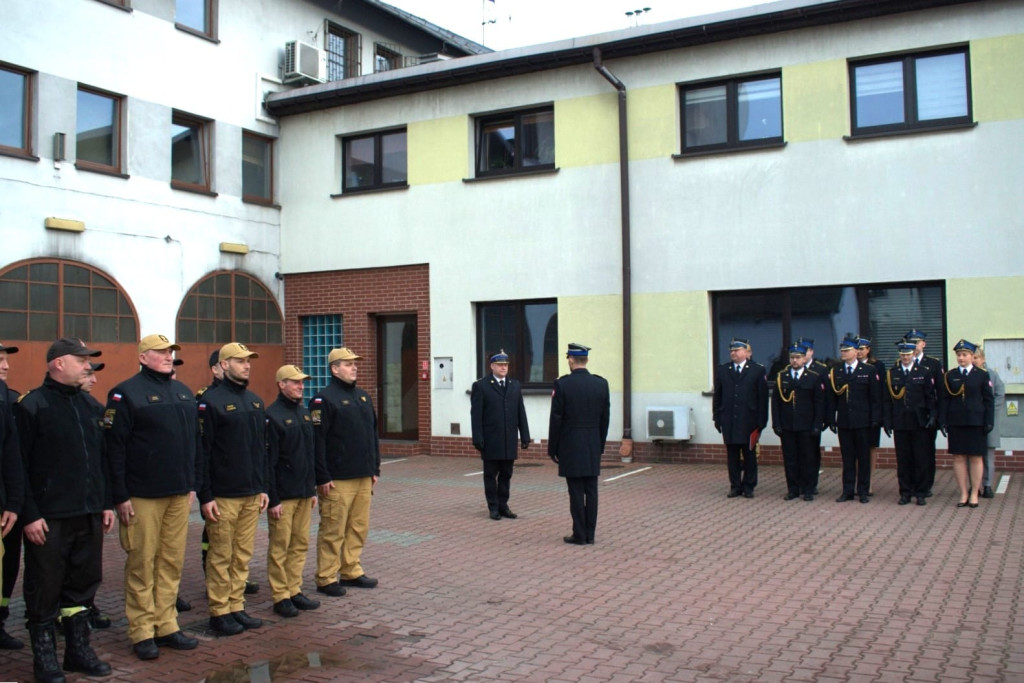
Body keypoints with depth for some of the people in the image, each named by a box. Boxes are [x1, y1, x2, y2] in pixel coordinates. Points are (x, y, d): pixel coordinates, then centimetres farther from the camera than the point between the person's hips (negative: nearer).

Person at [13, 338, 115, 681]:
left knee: (82, 585, 13)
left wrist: (105, 504, 14)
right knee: (45, 590, 4)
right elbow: (19, 466, -11)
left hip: (89, 515, 6)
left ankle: (78, 649, 25)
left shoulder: (86, 405, 13)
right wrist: (30, 514, -14)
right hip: (49, 520, -6)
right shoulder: (31, 405, -7)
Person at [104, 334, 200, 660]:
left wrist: (193, 485, 13)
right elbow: (114, 448, -10)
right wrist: (120, 496, -14)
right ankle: (142, 632, 11)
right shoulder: (126, 393, -6)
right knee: (142, 563, 2)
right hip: (143, 497, -6)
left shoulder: (184, 393, 13)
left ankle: (166, 625, 19)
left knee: (172, 562, 10)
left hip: (179, 495, 6)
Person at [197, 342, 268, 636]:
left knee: (243, 555, 11)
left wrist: (264, 487, 13)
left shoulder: (256, 402, 13)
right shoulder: (211, 401, -8)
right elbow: (202, 451, -11)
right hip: (223, 496, -6)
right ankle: (219, 612, 12)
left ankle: (237, 606, 21)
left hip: (252, 495, 6)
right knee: (221, 556, 2)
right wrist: (205, 496, -13)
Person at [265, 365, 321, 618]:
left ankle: (294, 591, 21)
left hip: (304, 493, 7)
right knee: (280, 547, 1)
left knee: (300, 544, 12)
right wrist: (273, 499, -16)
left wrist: (313, 489, 16)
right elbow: (268, 461, -14)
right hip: (283, 495, -7)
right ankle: (281, 597, 9)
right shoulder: (272, 416, -11)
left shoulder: (305, 414, 13)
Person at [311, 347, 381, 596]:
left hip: (363, 478, 7)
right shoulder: (324, 399, -9)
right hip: (337, 480, -7)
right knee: (333, 531, -1)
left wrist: (375, 469, 16)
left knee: (359, 528, 12)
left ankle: (351, 571, 24)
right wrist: (323, 477, -17)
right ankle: (326, 578, 9)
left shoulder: (363, 397, 15)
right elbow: (317, 441, -14)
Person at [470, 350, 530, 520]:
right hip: (490, 441, -3)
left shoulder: (515, 385, 11)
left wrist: (525, 436, 5)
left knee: (506, 475, 8)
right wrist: (478, 439, -11)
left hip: (510, 440, 4)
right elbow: (476, 415, -5)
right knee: (491, 475, 5)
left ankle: (503, 505, 17)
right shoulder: (480, 386, -2)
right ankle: (493, 507, 13)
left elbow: (521, 412, 9)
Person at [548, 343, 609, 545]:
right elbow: (605, 419, 6)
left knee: (576, 492, 0)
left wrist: (553, 449, 1)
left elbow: (556, 419, -8)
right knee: (591, 491, 8)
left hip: (570, 447, -4)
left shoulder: (562, 384, -10)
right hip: (593, 447, 4)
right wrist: (600, 446, 16)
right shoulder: (601, 384, 1)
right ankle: (590, 534, 13)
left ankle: (579, 535, 5)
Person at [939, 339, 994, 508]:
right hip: (955, 423, 1)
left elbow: (989, 400, 3)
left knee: (976, 457, 4)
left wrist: (989, 422, -4)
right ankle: (964, 494, 9)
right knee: (958, 457, 2)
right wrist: (942, 421, -1)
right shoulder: (950, 376, 7)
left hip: (976, 423, -1)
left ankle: (974, 494, 13)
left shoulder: (982, 375, 4)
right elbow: (944, 400, 6)